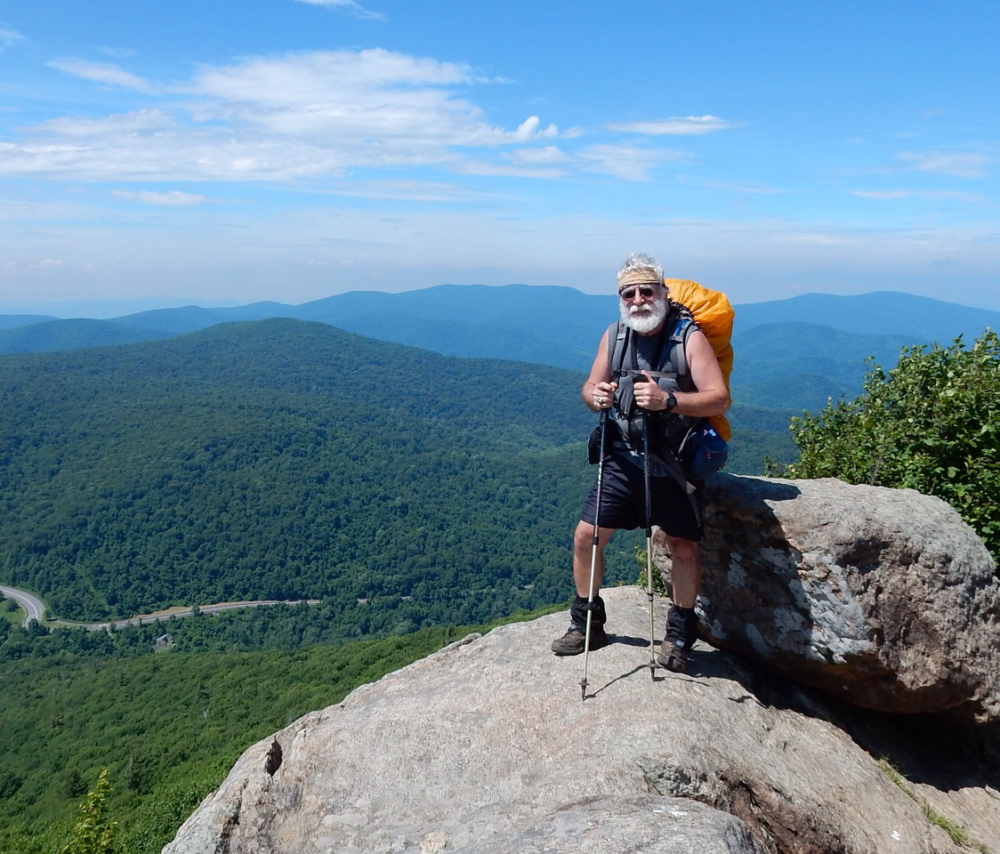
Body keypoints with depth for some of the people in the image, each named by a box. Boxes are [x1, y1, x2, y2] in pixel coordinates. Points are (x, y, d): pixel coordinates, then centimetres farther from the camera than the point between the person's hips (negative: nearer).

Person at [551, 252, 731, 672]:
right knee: (586, 535, 1)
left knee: (683, 545, 3)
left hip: (674, 464, -3)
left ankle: (680, 633, 24)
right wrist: (595, 395, -15)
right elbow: (590, 387, 10)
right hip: (623, 459, 4)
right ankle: (587, 623, 20)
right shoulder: (614, 336, 3)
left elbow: (720, 399, -18)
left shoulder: (690, 337, -11)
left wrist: (667, 400, -34)